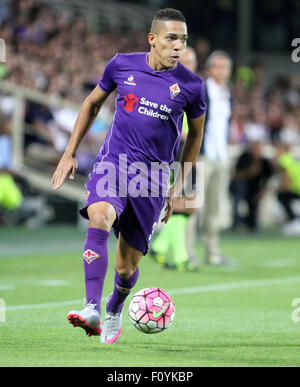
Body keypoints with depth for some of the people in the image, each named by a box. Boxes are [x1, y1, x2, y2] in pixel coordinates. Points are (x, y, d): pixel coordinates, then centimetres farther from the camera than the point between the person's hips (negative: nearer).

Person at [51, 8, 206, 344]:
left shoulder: (190, 85, -2)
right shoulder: (123, 65, 0)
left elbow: (195, 134, 14)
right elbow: (92, 104, 16)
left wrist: (178, 186, 13)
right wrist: (69, 154, 13)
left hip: (153, 177, 0)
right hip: (112, 163, 0)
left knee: (127, 264, 4)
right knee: (99, 218, -31)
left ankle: (114, 310, 37)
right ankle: (92, 310, -37)